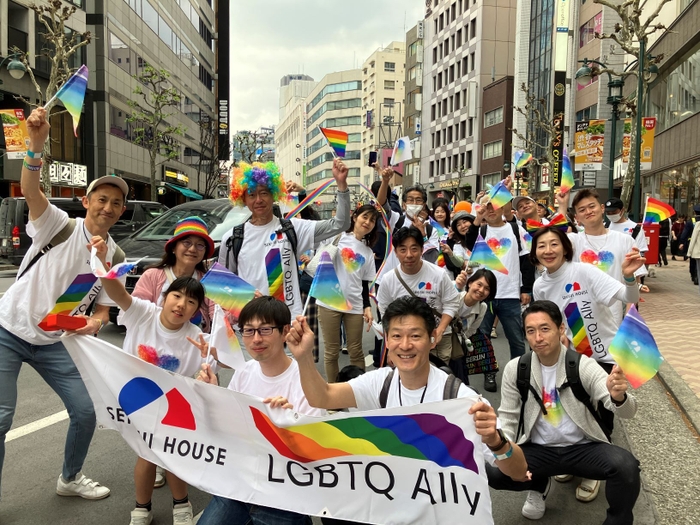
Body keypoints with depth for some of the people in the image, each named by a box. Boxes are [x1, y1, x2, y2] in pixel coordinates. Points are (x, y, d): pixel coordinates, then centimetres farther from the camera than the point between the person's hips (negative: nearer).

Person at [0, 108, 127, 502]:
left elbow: (103, 307, 6)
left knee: (86, 411, 4)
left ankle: (71, 479, 30)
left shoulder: (115, 256, 1)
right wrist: (37, 145, -47)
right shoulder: (60, 226, -12)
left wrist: (96, 323, -17)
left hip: (54, 342, 5)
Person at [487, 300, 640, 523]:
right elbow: (507, 419, 1)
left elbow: (627, 411, -22)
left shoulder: (583, 366, -12)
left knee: (626, 466, -31)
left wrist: (618, 397, -48)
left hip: (583, 448, -2)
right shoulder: (515, 369, -7)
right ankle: (539, 485, 12)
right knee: (492, 471, -23)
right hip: (538, 450, 2)